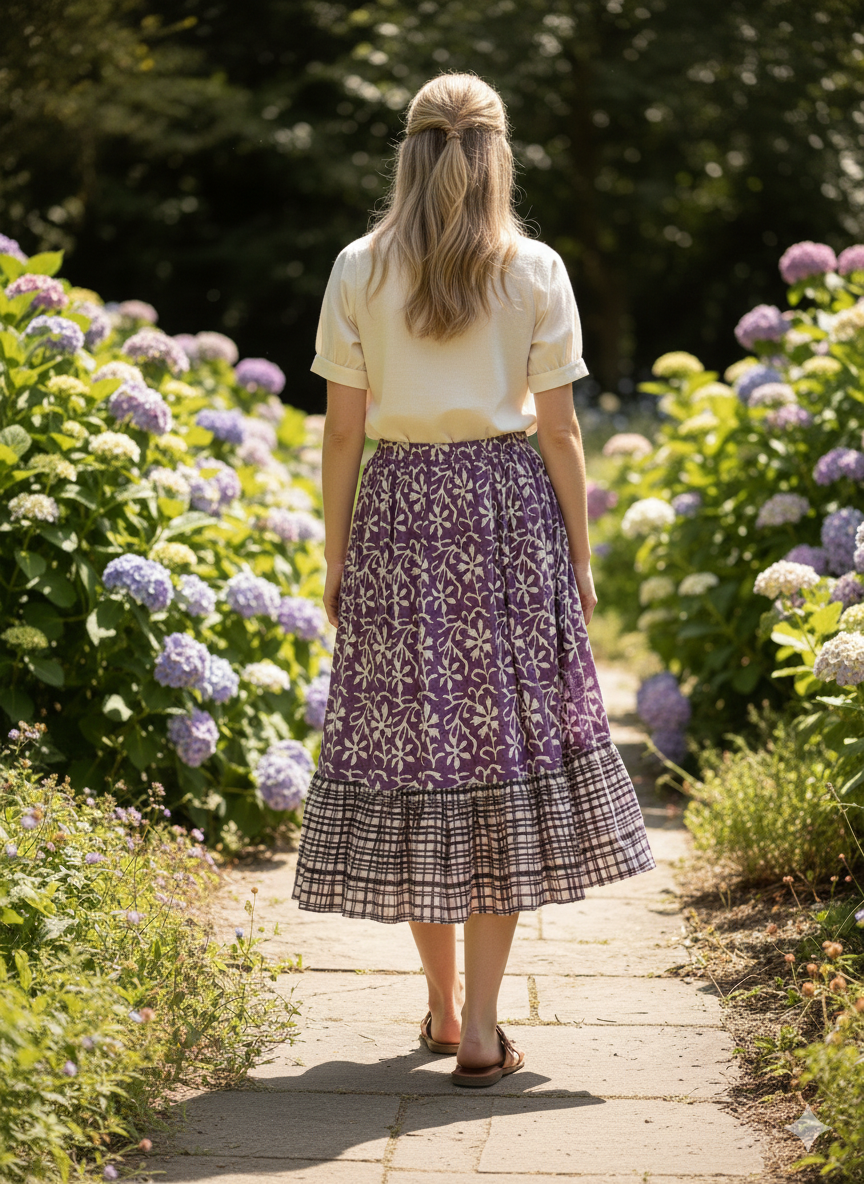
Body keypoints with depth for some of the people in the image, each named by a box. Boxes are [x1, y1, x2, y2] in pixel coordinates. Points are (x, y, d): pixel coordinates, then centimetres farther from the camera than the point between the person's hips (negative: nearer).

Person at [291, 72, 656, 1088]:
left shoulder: (358, 270, 0)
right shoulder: (536, 271, -1)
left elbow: (342, 432, 1)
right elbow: (558, 432, -1)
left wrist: (335, 558, 9)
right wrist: (580, 556, 8)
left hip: (399, 510, 1)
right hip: (508, 512, -1)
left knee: (412, 741, 9)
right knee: (507, 743, 4)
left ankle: (443, 1004, 20)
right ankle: (480, 1027, 3)